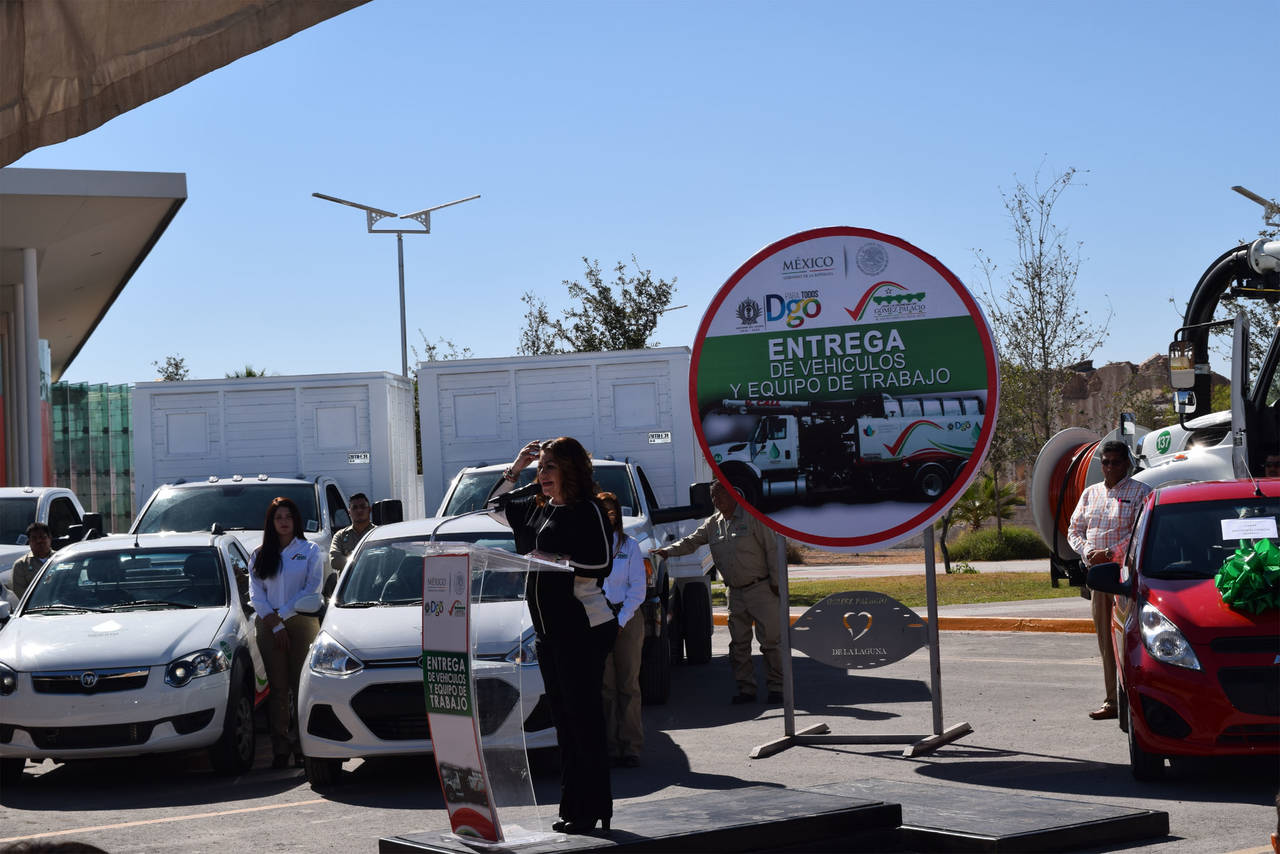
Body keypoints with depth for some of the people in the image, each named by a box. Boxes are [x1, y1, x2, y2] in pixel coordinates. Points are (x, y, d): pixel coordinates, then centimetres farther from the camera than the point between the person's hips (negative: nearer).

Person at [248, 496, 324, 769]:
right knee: (278, 687, -2)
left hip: (301, 621, -2)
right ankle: (280, 749, -2)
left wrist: (281, 614, -8)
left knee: (301, 685, -5)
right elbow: (256, 593, 6)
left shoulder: (310, 551, 7)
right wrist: (275, 626, -7)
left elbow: (313, 588, -2)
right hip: (269, 626, 2)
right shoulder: (259, 556, 13)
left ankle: (302, 746, -3)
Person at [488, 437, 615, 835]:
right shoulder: (536, 508, 14)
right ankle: (572, 809, 16)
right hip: (548, 629, 8)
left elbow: (601, 566, -16)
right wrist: (516, 466, 21)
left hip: (583, 627, -8)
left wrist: (554, 561, -17)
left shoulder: (587, 510, -9)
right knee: (564, 720, 10)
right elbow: (495, 506, 31)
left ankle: (593, 810, -3)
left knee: (584, 717, -7)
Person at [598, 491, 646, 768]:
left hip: (627, 617, 0)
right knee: (605, 685, 0)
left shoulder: (629, 545, 6)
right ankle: (610, 746, 3)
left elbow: (638, 589, 2)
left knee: (628, 683, -1)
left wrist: (620, 620, -8)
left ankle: (631, 746, 2)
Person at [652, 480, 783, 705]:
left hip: (761, 589, -6)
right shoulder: (713, 524, 11)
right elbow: (691, 542, 14)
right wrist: (667, 551, -2)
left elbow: (773, 549, -7)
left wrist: (776, 582, -9)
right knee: (738, 644, 5)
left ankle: (776, 687, 3)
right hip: (736, 593, 6)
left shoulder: (752, 517, -6)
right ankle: (746, 688, 10)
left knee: (770, 640, -4)